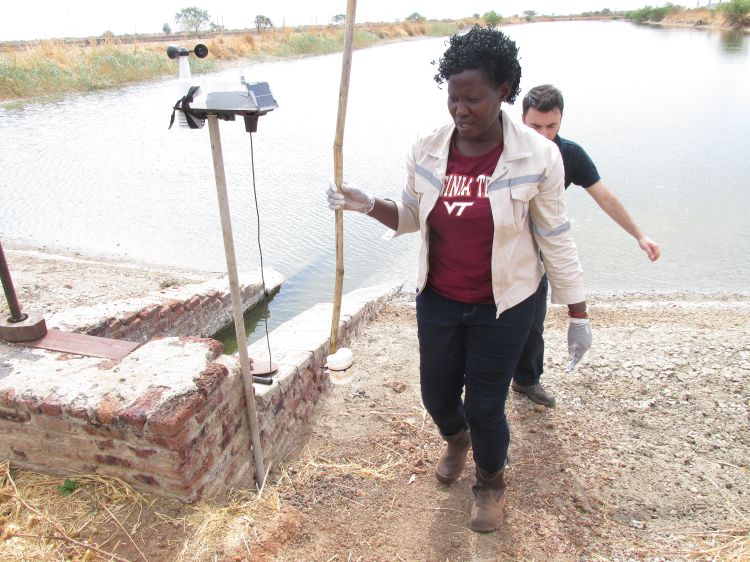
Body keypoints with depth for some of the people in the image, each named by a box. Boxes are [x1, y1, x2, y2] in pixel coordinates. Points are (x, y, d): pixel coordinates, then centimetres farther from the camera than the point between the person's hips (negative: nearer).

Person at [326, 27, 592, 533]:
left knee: (486, 406, 7)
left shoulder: (537, 156, -16)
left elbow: (556, 240, -8)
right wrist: (368, 205, -13)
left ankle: (491, 481, 43)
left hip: (503, 305, -3)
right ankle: (457, 440, 57)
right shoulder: (427, 151, -7)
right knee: (437, 395, 17)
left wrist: (579, 317, -5)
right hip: (438, 300, 4)